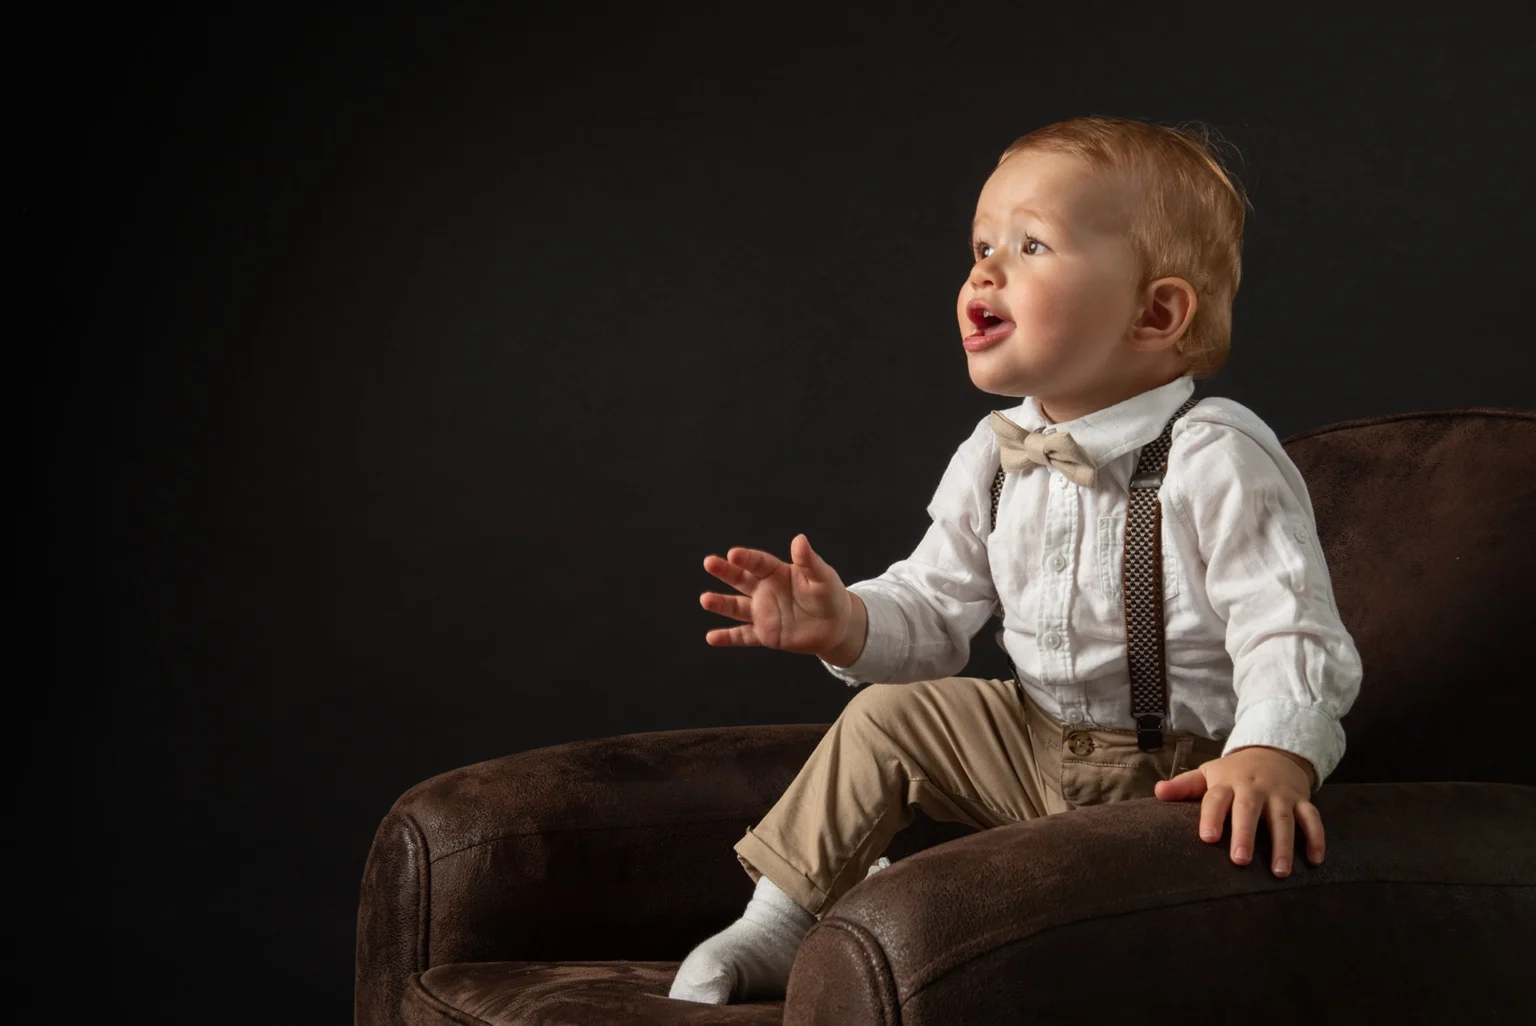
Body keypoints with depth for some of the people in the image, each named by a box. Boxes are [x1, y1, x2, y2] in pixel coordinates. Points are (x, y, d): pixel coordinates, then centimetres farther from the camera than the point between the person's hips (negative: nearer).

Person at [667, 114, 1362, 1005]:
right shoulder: (994, 457, 1)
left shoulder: (1219, 459, -22)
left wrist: (1273, 754, -47)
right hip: (1039, 747, 7)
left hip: (1178, 772, -7)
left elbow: (1292, 633, -28)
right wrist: (848, 624, -13)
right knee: (889, 715, 4)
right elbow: (936, 612, 9)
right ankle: (775, 927, 18)